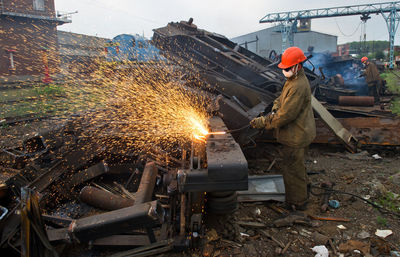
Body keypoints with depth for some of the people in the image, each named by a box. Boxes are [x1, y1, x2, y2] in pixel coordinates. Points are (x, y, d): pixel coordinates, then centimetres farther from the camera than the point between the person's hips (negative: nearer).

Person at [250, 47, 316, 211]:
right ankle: (302, 191, 47)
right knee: (297, 166, 26)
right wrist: (275, 109, -6)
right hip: (296, 133, 11)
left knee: (292, 168, 3)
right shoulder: (293, 80, 7)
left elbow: (285, 115, -28)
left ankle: (297, 203, 21)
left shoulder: (298, 87, -28)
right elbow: (281, 99, 16)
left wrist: (262, 122, -21)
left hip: (296, 136, -11)